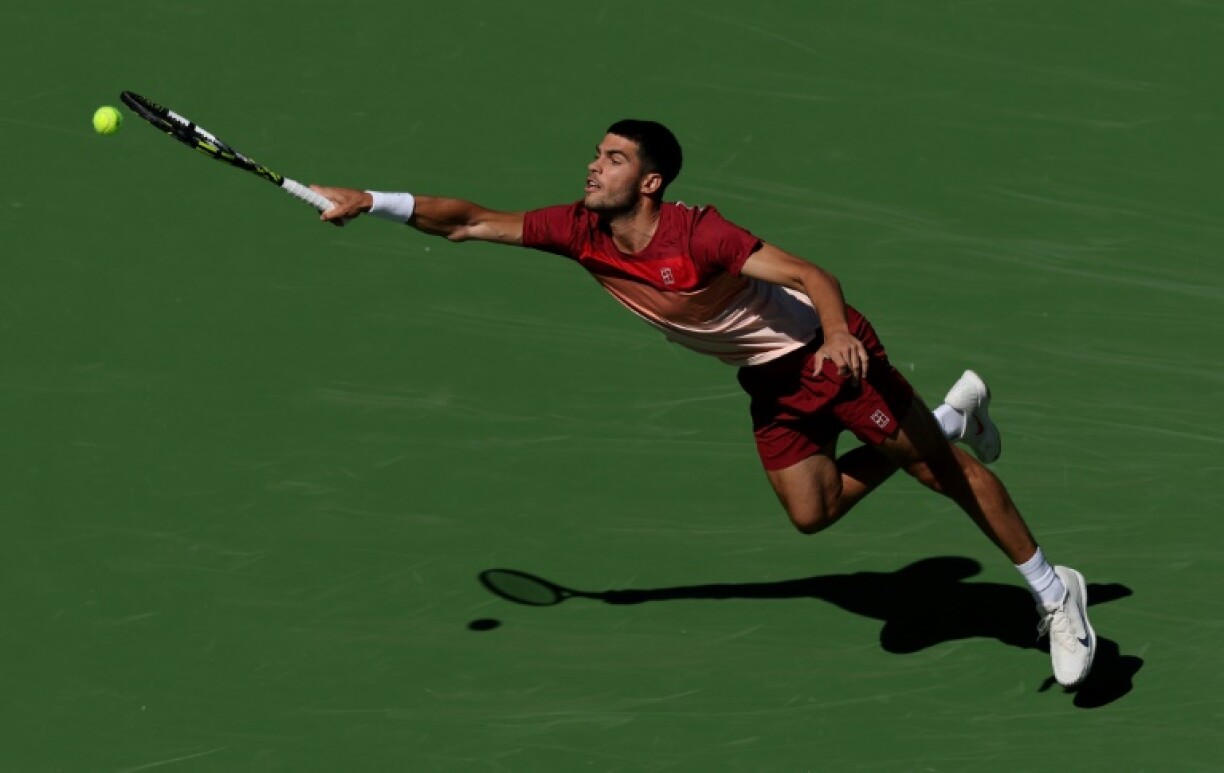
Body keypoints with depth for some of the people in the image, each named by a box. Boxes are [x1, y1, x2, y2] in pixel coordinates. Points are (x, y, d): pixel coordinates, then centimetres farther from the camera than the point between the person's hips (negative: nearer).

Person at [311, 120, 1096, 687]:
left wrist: (837, 331, -51)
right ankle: (951, 416, 28)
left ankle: (1053, 589, 10)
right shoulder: (581, 233, -12)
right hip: (770, 379, 7)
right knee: (811, 512, 9)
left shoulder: (697, 234, -30)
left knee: (940, 467, -4)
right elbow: (470, 222, -9)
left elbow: (814, 276, -31)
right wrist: (372, 201, -18)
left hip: (827, 352, -7)